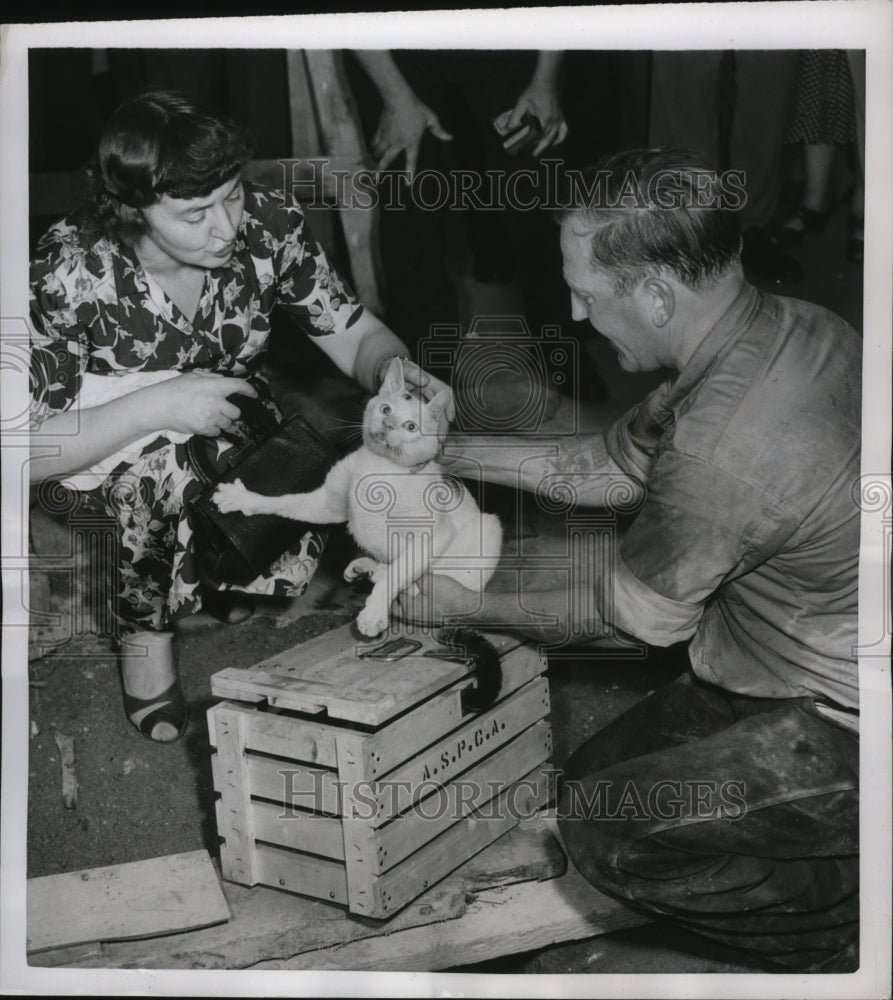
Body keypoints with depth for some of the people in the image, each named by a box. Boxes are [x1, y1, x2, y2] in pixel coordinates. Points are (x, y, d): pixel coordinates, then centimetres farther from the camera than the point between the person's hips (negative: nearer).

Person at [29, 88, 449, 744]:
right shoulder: (70, 272, -28)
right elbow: (25, 451, -27)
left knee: (292, 556, -25)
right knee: (164, 454, -37)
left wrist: (398, 370, -34)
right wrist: (161, 403, -38)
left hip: (234, 427, 3)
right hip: (102, 460, -2)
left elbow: (357, 335, -11)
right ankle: (145, 631, -11)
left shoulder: (268, 222, -20)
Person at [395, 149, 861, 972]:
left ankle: (851, 925, 5)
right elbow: (611, 464, 7)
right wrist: (443, 449, 6)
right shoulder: (785, 326, -4)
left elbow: (633, 615, -15)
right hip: (826, 678, 9)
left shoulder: (727, 446, -34)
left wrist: (466, 607, 0)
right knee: (597, 772, 13)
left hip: (843, 725, -9)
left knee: (602, 827, -10)